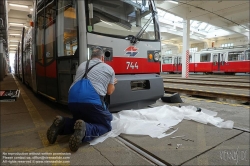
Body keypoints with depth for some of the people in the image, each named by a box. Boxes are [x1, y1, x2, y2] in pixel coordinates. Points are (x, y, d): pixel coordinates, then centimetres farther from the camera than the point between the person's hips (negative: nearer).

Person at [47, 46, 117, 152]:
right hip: (92, 100, -5)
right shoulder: (109, 69, 18)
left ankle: (62, 124, 0)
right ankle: (85, 130, -18)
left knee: (81, 121, 31)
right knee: (106, 125, 14)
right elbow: (109, 92, 25)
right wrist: (112, 83, 49)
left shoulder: (82, 65, 28)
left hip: (72, 100, 6)